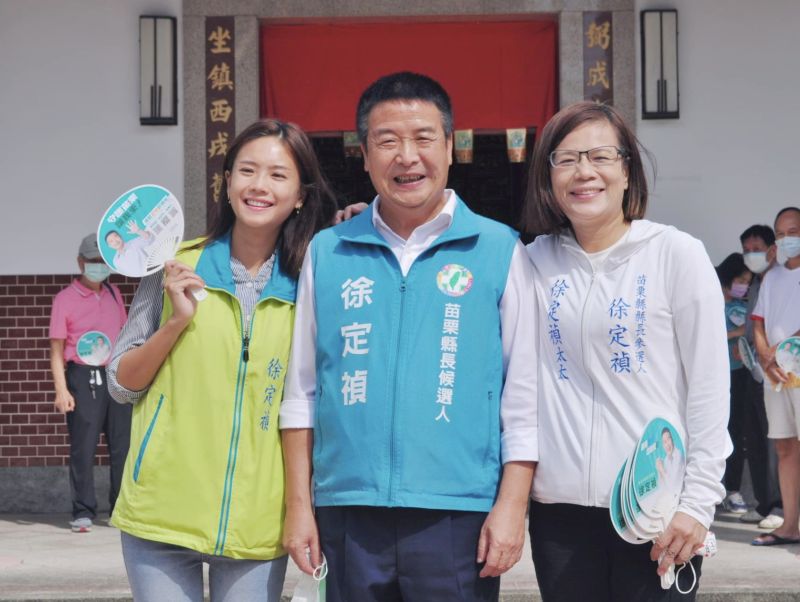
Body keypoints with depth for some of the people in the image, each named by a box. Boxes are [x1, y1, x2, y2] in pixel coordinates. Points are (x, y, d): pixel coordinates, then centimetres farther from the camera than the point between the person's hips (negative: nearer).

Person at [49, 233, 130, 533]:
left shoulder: (114, 294, 14)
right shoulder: (65, 299, -1)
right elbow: (56, 350, -3)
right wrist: (61, 390, -12)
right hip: (83, 379, -4)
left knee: (122, 446, 5)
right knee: (83, 449, -2)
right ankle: (83, 513, 4)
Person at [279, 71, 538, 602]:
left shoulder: (500, 251, 1)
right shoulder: (326, 254, 8)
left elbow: (525, 394, 1)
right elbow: (302, 389, 11)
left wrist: (512, 506, -6)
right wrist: (299, 504, 6)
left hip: (458, 516, -2)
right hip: (350, 513, 2)